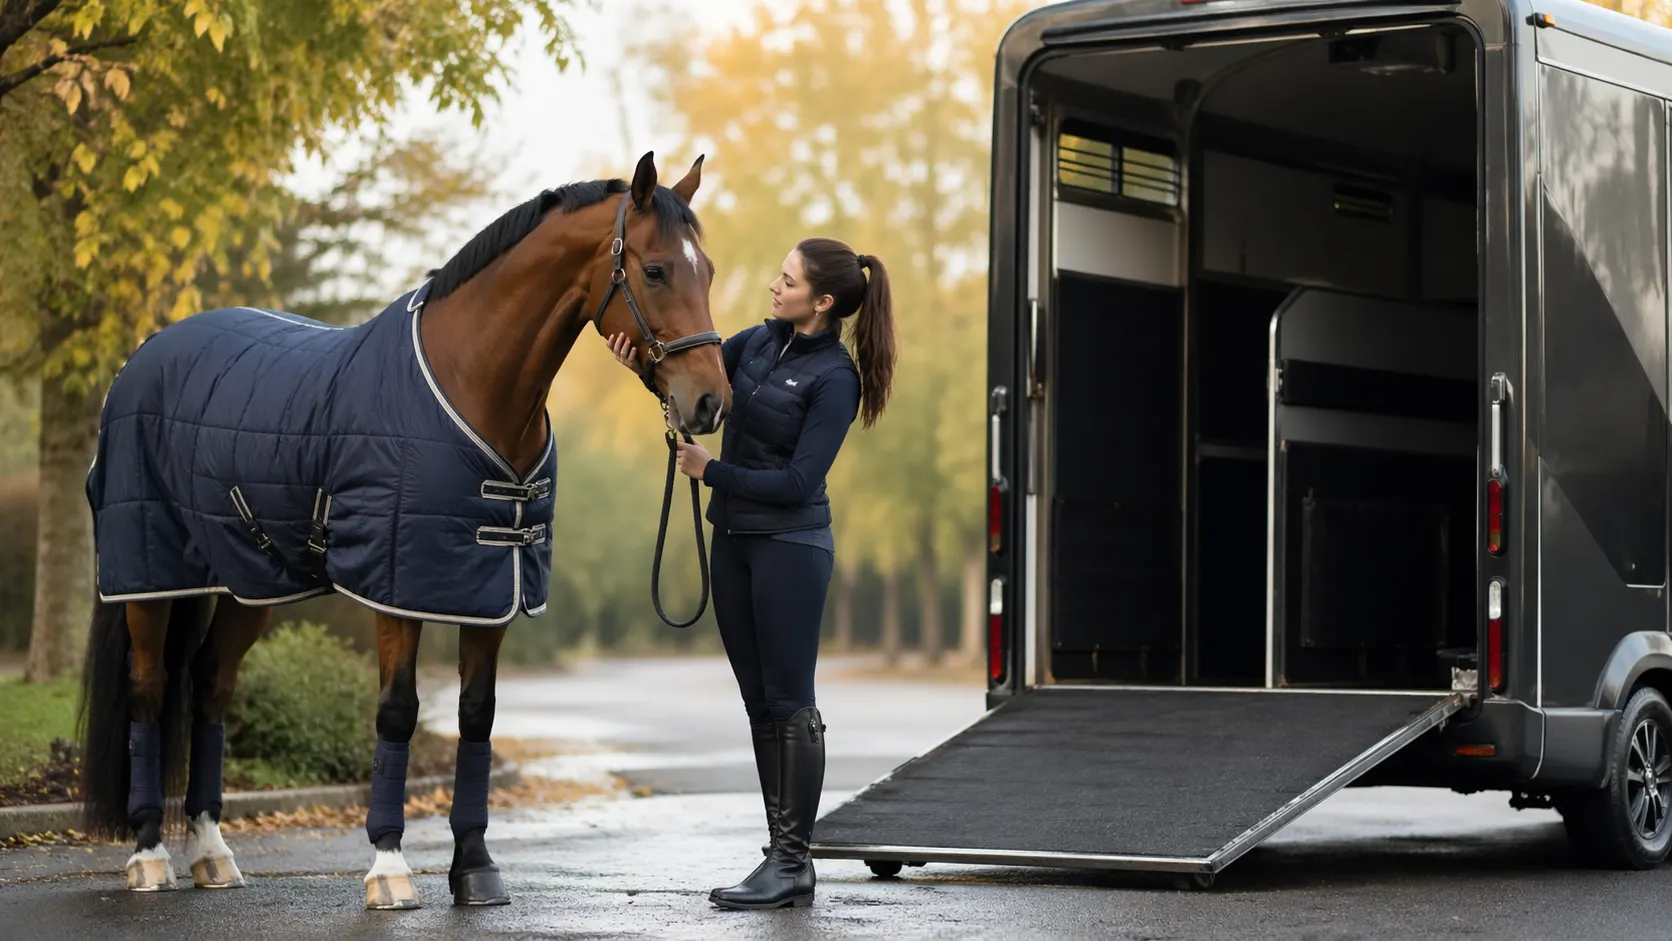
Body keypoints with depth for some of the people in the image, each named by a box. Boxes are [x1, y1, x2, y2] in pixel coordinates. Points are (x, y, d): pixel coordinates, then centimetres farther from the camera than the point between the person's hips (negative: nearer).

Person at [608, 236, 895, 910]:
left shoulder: (834, 378, -15)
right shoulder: (761, 342, 6)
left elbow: (798, 482, -20)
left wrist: (710, 471, -13)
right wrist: (639, 359, -10)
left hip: (790, 545, -8)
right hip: (734, 540, 8)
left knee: (789, 702, -4)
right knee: (759, 702, 10)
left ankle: (793, 865, 1)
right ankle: (782, 855, 15)